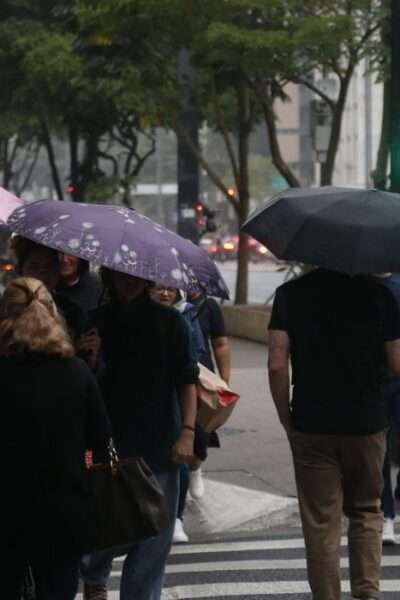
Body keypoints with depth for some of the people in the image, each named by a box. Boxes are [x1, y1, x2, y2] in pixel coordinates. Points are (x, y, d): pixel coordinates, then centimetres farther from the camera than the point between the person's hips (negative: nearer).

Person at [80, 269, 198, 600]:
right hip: (109, 444, -1)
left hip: (159, 447, 1)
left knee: (154, 536, 1)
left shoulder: (169, 321, 3)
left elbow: (187, 379, 1)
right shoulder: (96, 322, 3)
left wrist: (187, 432, -8)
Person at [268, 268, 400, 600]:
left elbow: (277, 366, -11)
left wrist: (286, 417, 1)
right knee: (366, 512, 17)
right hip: (367, 424, 1)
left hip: (312, 426, -1)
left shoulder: (291, 294, -5)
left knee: (321, 522, 7)